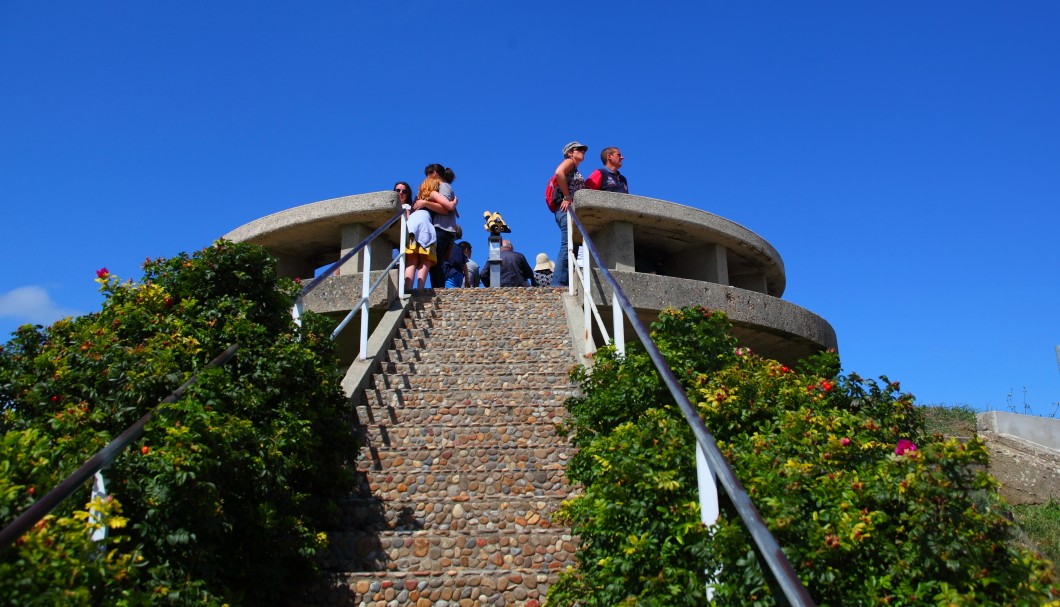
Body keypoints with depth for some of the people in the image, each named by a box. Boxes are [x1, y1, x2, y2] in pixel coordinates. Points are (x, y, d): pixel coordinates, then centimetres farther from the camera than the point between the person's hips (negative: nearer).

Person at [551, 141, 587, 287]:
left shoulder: (575, 171, 29)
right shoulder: (569, 162, 4)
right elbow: (559, 173, -17)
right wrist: (567, 197, -16)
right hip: (567, 208, -10)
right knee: (567, 245, -18)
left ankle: (565, 283, 0)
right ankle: (559, 283, -24)